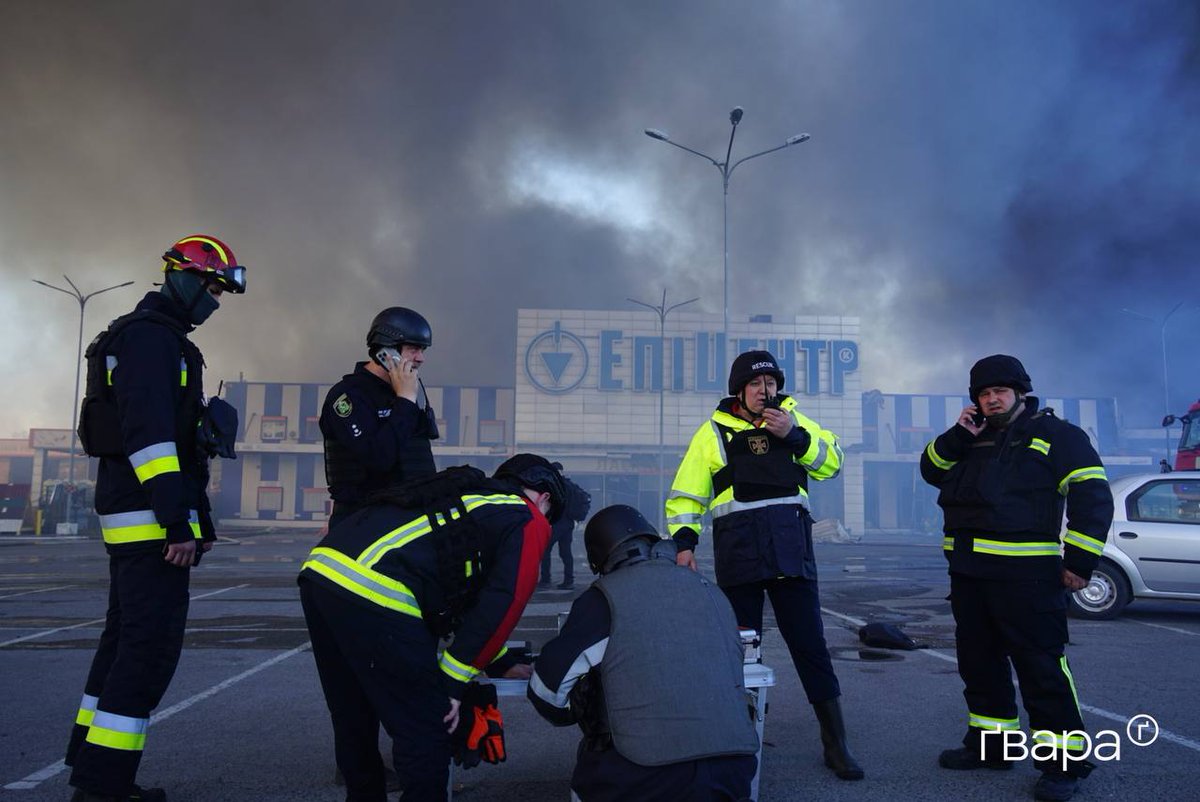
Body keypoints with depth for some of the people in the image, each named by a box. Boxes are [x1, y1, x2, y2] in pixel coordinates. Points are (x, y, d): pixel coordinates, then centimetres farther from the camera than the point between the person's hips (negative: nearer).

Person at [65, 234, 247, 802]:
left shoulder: (162, 339, 23)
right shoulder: (150, 335, -10)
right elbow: (148, 431, -22)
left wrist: (200, 518, 23)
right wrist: (179, 520, -27)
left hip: (133, 518, 11)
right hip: (148, 516, -11)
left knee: (127, 637, 15)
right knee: (153, 644, -10)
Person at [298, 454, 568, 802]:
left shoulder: (470, 494, 30)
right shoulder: (529, 522, 9)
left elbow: (464, 597, 37)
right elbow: (500, 607, -3)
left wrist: (503, 663, 40)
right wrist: (453, 683, 3)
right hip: (375, 594, -9)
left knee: (354, 721, 26)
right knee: (426, 731, 6)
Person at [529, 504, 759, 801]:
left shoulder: (605, 597, 1)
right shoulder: (711, 591, 16)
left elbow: (547, 684, 0)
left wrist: (580, 715, 22)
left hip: (650, 778, -3)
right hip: (736, 768, 4)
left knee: (591, 767, 25)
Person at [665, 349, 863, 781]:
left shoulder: (792, 419, 13)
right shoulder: (714, 431, 8)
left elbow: (831, 461, 4)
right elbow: (686, 493, 8)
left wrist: (794, 435, -9)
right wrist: (683, 541, -4)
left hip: (791, 550, 1)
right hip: (738, 552, -1)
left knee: (810, 644, 4)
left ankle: (835, 743, 15)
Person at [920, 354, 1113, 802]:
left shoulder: (1057, 434, -1)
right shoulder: (972, 439, 18)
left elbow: (1091, 497, -7)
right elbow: (932, 471, 16)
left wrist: (1079, 560, -14)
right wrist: (958, 436, 1)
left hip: (1025, 575, -7)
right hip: (968, 572, 7)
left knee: (1040, 666, -7)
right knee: (979, 662, 14)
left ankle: (1064, 762, 3)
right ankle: (989, 744, 27)